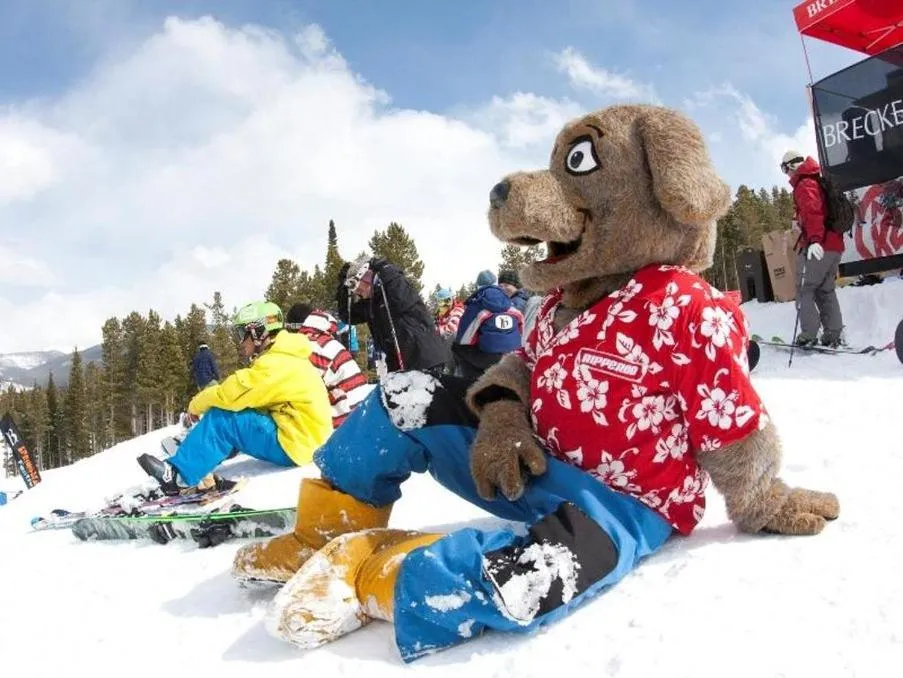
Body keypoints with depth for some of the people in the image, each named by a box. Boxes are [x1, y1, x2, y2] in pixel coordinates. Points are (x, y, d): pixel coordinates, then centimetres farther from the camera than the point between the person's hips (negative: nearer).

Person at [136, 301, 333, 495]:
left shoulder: (277, 363, -19)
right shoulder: (282, 358, 14)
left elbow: (231, 393, -19)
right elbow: (248, 398, 14)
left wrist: (197, 404, -1)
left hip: (293, 446, -10)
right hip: (304, 437, 10)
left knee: (220, 419, -13)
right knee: (227, 412, 9)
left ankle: (179, 475, -6)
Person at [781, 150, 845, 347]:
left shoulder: (804, 184, -6)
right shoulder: (819, 181, 22)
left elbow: (813, 212, -22)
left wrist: (814, 240, -33)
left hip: (817, 246, -9)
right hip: (834, 244, 9)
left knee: (805, 289, -6)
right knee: (826, 290, 12)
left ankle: (808, 335, -12)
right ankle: (833, 335, 8)